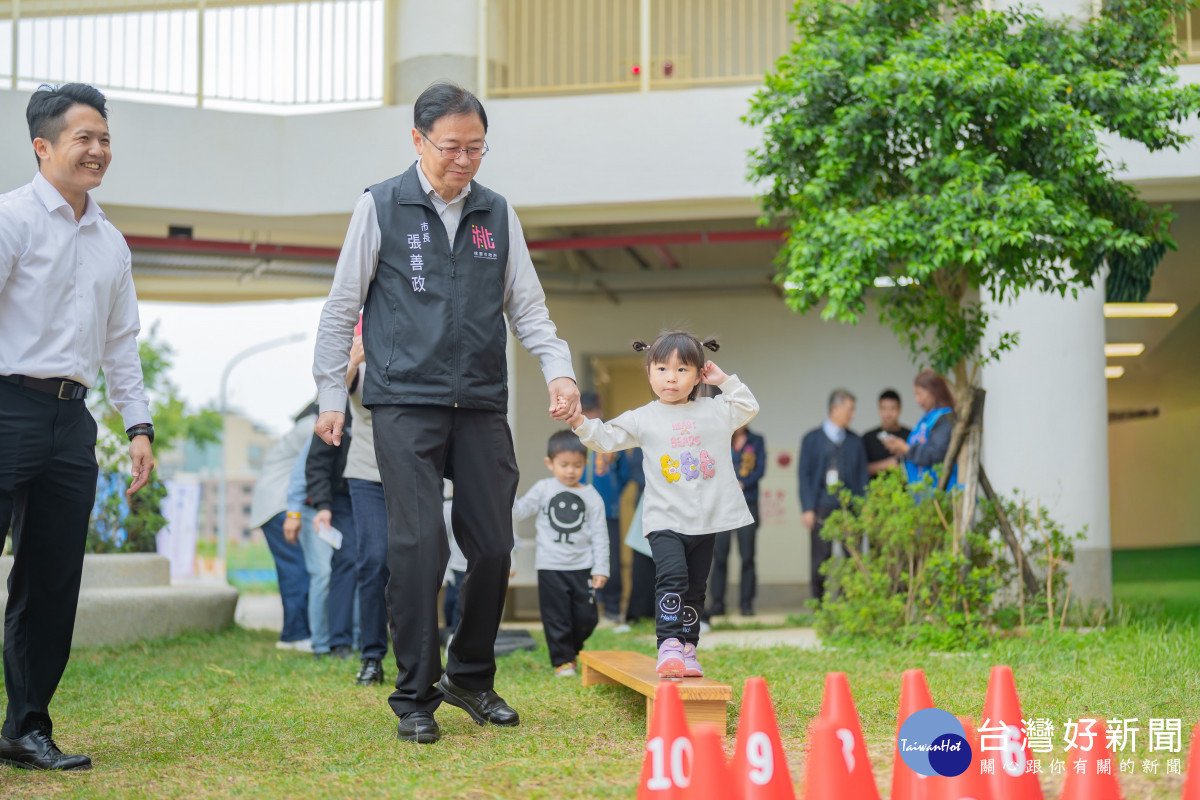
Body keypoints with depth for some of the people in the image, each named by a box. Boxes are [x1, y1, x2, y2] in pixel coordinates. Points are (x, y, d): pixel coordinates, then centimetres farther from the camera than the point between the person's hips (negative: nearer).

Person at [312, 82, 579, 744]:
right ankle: (415, 696, 3)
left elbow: (527, 308, 15)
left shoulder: (498, 215, 13)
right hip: (405, 403, -4)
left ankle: (471, 677, 23)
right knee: (417, 545, -9)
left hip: (482, 406, 4)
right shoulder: (380, 207, 3)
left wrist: (558, 369, -1)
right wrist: (331, 395, 1)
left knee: (493, 545, 3)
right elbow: (341, 309, 6)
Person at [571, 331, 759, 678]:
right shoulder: (643, 419, 4)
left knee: (695, 588, 8)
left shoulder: (715, 411, 10)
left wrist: (726, 381, 10)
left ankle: (688, 647, 17)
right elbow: (607, 438, 6)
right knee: (672, 577, -20)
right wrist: (581, 423, -10)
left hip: (706, 519, 3)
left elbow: (749, 408, 20)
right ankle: (669, 645, -18)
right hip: (665, 520, -3)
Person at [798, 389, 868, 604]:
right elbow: (805, 475, 2)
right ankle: (818, 601, 5)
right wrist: (807, 508, -7)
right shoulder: (812, 439, 6)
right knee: (821, 558, -3)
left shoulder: (855, 441, 14)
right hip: (823, 506, -2)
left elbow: (862, 475, 13)